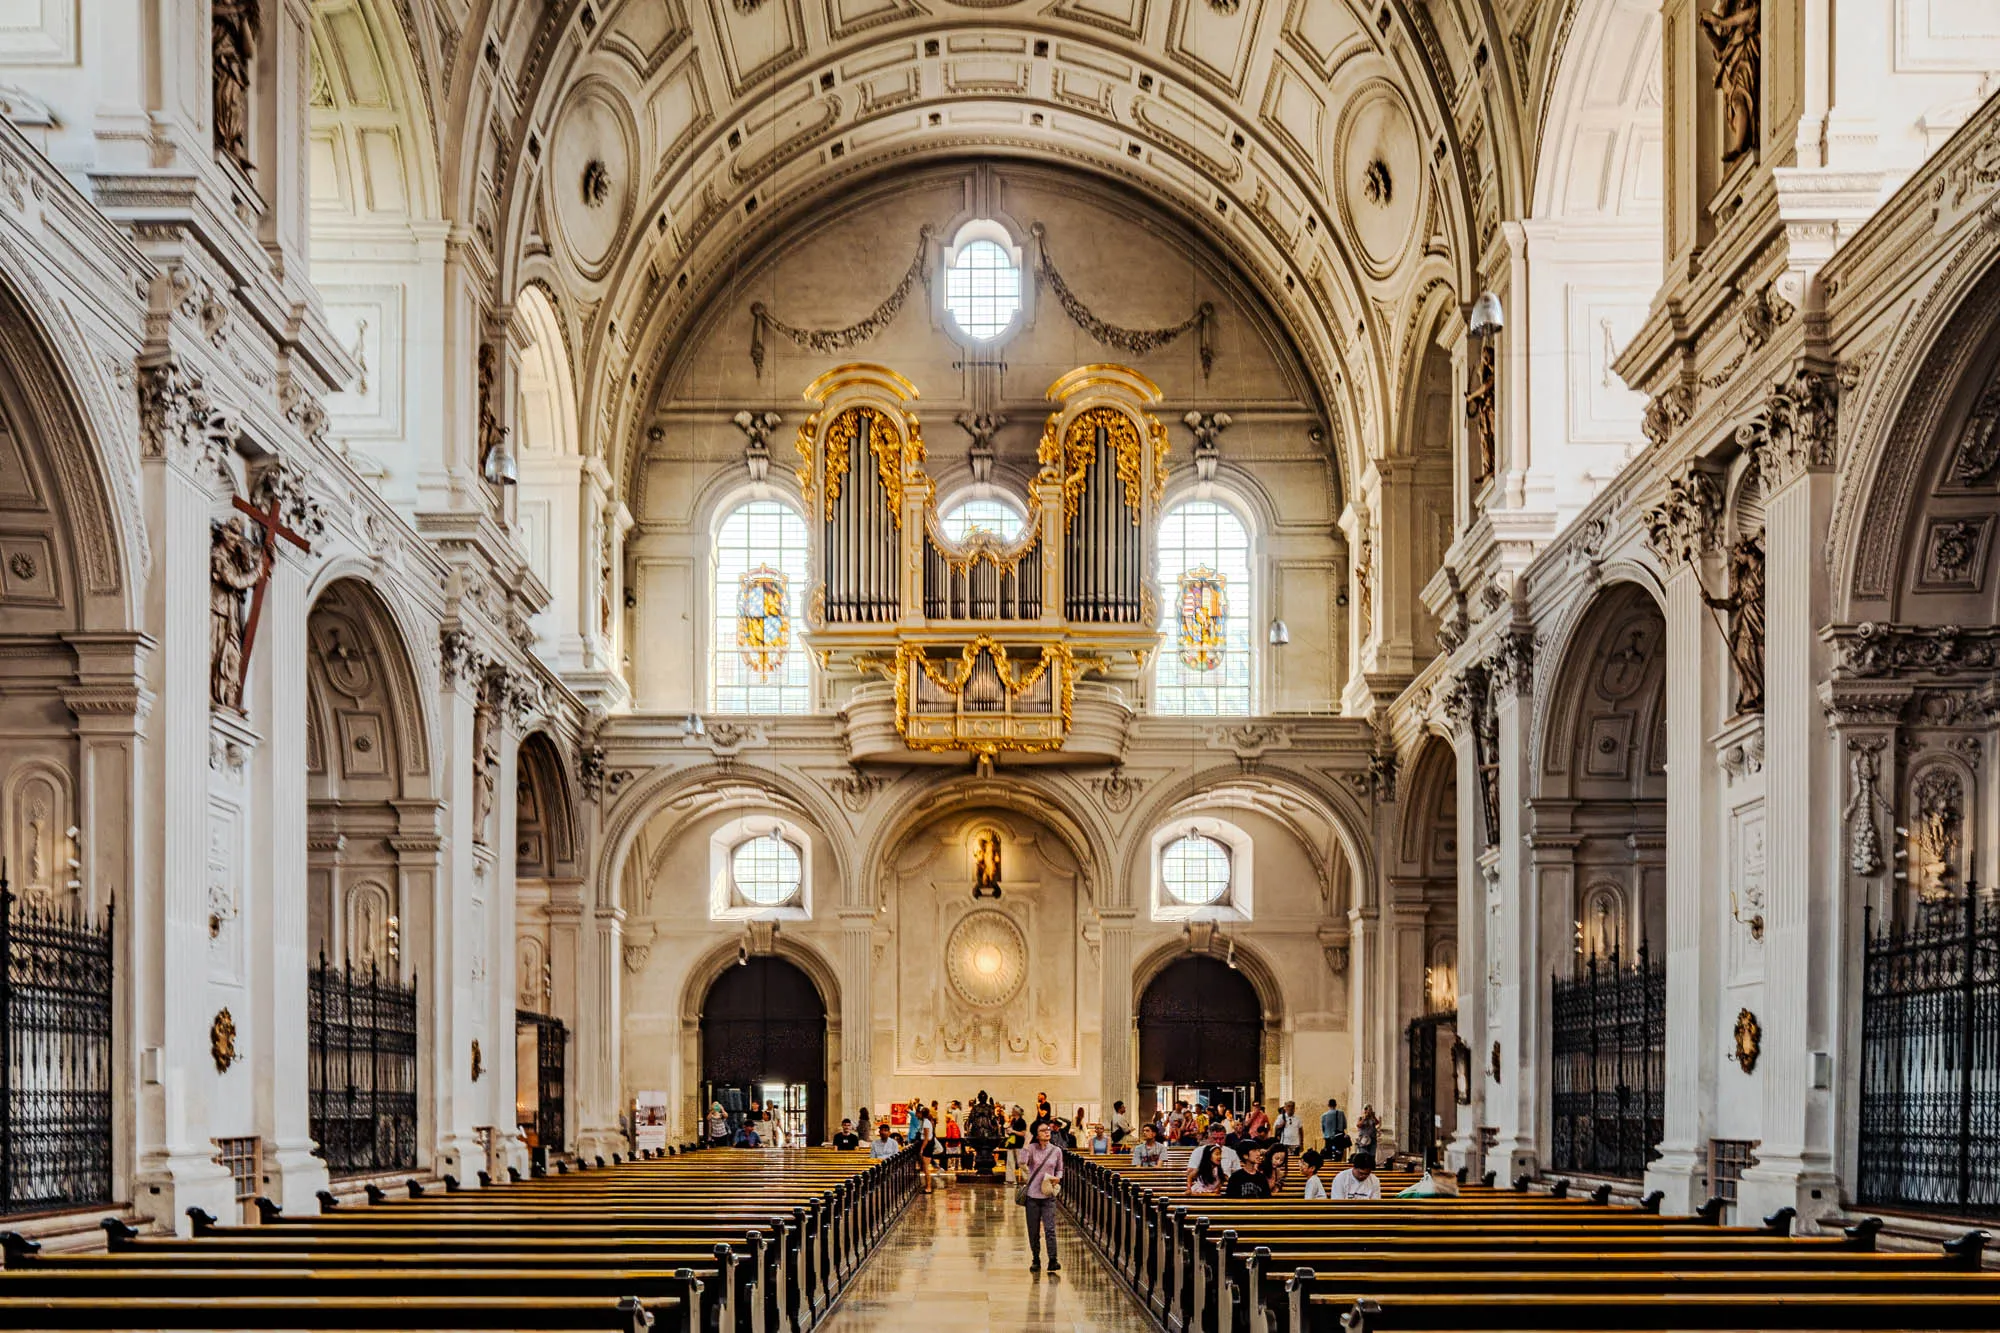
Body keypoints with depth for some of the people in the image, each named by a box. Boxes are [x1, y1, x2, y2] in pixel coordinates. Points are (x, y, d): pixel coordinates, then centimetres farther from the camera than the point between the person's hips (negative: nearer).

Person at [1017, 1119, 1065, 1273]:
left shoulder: (1056, 1151, 4)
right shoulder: (1031, 1148, -3)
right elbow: (1023, 1163, -19)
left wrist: (1057, 1178, -3)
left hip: (1048, 1196, 0)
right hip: (1032, 1194, 0)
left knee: (1050, 1229, -11)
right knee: (1033, 1230, 6)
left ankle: (1053, 1260, -10)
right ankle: (1035, 1261, 18)